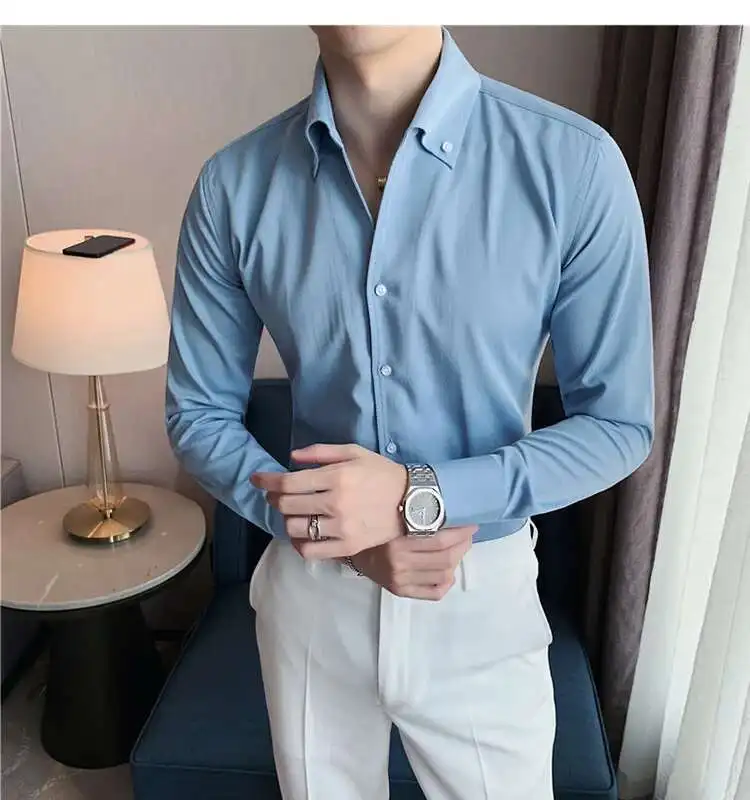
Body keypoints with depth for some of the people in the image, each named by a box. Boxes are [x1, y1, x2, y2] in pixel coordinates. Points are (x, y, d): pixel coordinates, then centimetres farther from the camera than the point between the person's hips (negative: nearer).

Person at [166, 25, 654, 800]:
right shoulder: (234, 184, -10)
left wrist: (421, 497, -23)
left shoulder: (574, 164, -17)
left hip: (483, 599, -1)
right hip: (310, 595, 2)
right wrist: (328, 525, -18)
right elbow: (198, 414, -2)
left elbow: (618, 426, -10)